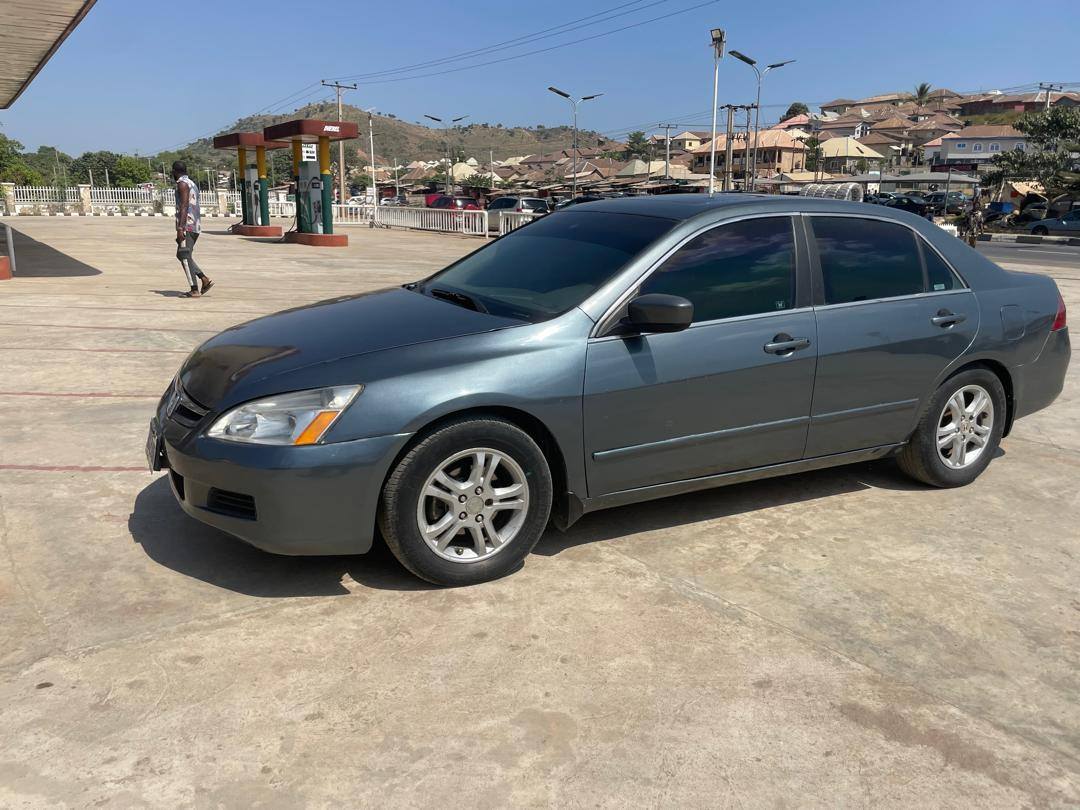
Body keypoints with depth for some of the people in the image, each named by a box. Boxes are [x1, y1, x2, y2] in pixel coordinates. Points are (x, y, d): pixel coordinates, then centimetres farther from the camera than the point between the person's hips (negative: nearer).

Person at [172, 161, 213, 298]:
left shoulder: (182, 184, -8)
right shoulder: (193, 184, 20)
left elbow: (184, 207, -18)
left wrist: (180, 228, -23)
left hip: (187, 225, -9)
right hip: (196, 225, 9)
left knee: (184, 257, -7)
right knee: (181, 255, 15)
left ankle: (194, 290, -9)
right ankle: (204, 279, 5)